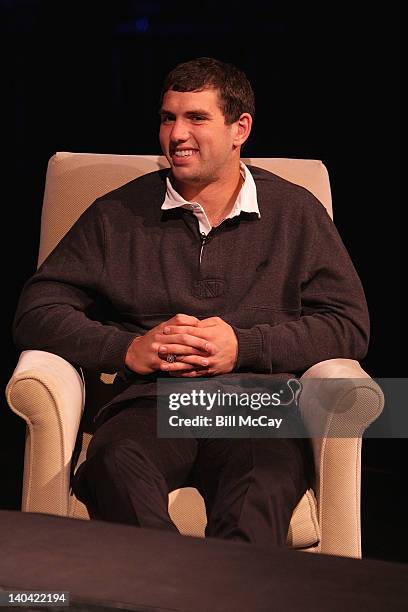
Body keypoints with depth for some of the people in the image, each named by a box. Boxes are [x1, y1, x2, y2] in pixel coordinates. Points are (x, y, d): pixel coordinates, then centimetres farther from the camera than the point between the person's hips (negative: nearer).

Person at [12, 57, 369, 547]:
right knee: (115, 467, -38)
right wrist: (128, 349, -4)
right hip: (150, 401, 1)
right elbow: (36, 314, 14)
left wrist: (244, 346, -3)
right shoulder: (117, 215, 19)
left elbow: (349, 325, 12)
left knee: (263, 486, -39)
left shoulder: (296, 213, 19)